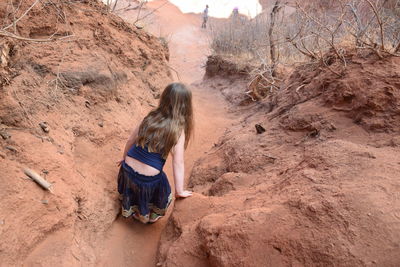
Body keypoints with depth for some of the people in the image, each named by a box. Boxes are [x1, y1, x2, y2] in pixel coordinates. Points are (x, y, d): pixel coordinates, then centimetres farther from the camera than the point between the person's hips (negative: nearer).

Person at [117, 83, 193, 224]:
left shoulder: (150, 117, -2)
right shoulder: (177, 129, -17)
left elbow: (130, 140, 7)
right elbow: (178, 163, -17)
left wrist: (125, 158, 25)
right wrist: (179, 191, -9)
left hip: (128, 169, 5)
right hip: (149, 179, -4)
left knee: (133, 192, 36)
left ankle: (132, 211, 59)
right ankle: (149, 217, 50)